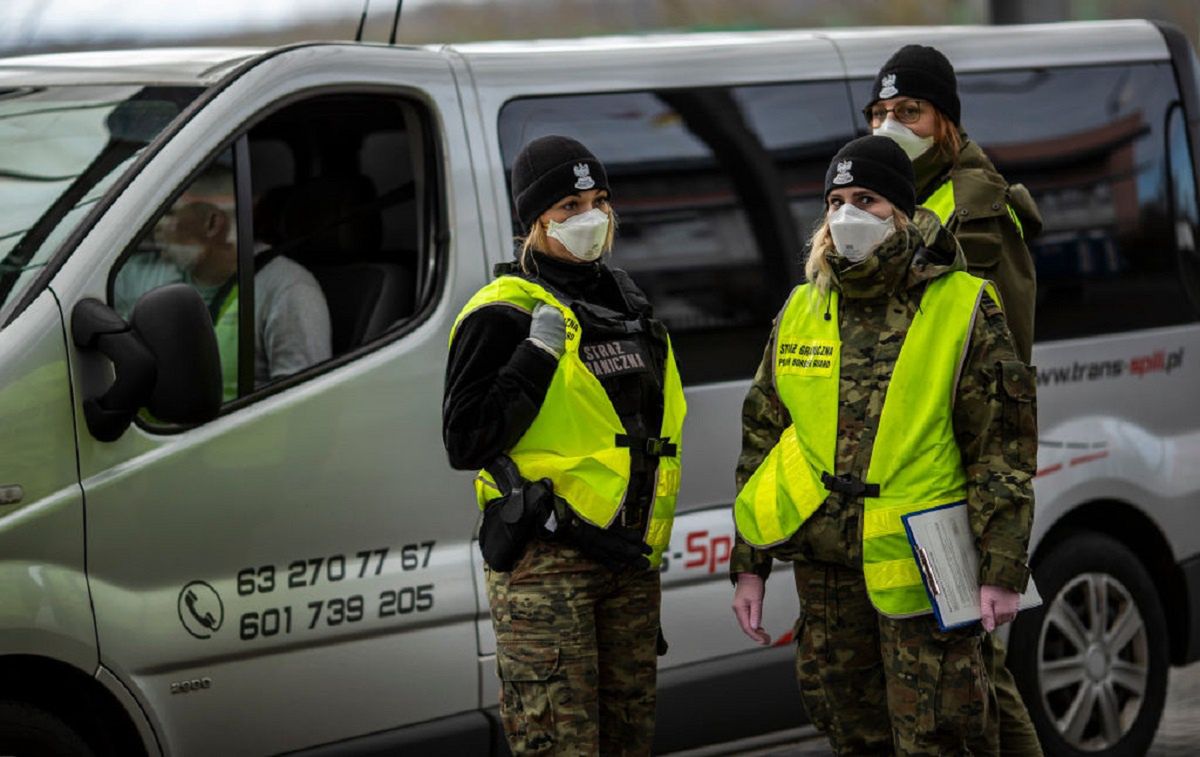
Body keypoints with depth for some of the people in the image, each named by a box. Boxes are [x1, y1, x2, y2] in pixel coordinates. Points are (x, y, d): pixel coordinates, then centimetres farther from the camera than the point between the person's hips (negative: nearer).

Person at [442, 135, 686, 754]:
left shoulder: (626, 303, 16)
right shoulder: (504, 314, -7)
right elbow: (465, 442, -13)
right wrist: (538, 355, -18)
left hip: (629, 557, 7)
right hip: (544, 562, -7)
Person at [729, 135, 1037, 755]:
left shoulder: (961, 308, -4)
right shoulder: (801, 311, 9)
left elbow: (1003, 448, -6)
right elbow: (761, 440, 14)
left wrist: (1003, 572, -12)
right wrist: (749, 565, 11)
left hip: (919, 567, -5)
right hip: (823, 566, 5)